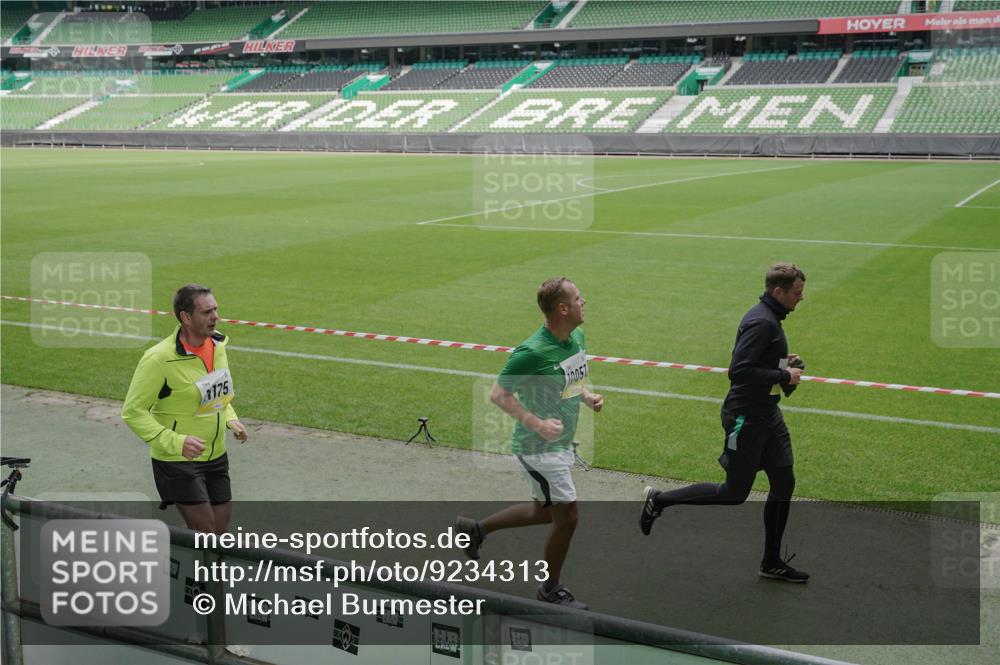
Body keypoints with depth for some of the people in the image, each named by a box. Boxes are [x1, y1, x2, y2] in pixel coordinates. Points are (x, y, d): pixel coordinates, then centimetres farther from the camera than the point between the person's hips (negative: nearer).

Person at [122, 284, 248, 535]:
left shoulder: (218, 343, 1)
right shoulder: (159, 359, -21)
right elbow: (132, 411, -18)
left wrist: (230, 419, 1)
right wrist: (175, 442, -28)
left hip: (217, 457, 7)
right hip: (177, 460, -7)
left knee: (220, 533, 10)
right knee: (204, 533, -7)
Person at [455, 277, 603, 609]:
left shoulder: (577, 337, 2)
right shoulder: (532, 352, -25)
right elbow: (498, 394, -19)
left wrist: (587, 396, -1)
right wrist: (537, 424, -26)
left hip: (561, 444, 9)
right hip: (538, 448, -9)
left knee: (544, 510, 22)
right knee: (567, 517, -1)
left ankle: (474, 528, 38)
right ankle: (551, 589, 21)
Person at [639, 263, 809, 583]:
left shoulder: (769, 317, 11)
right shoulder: (761, 322, -22)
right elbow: (738, 371, -29)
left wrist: (784, 363, 9)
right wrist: (783, 376, -20)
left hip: (767, 415, 10)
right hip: (746, 418, -10)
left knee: (784, 483, 10)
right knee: (734, 493, 0)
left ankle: (772, 562, 22)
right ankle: (659, 500, 14)